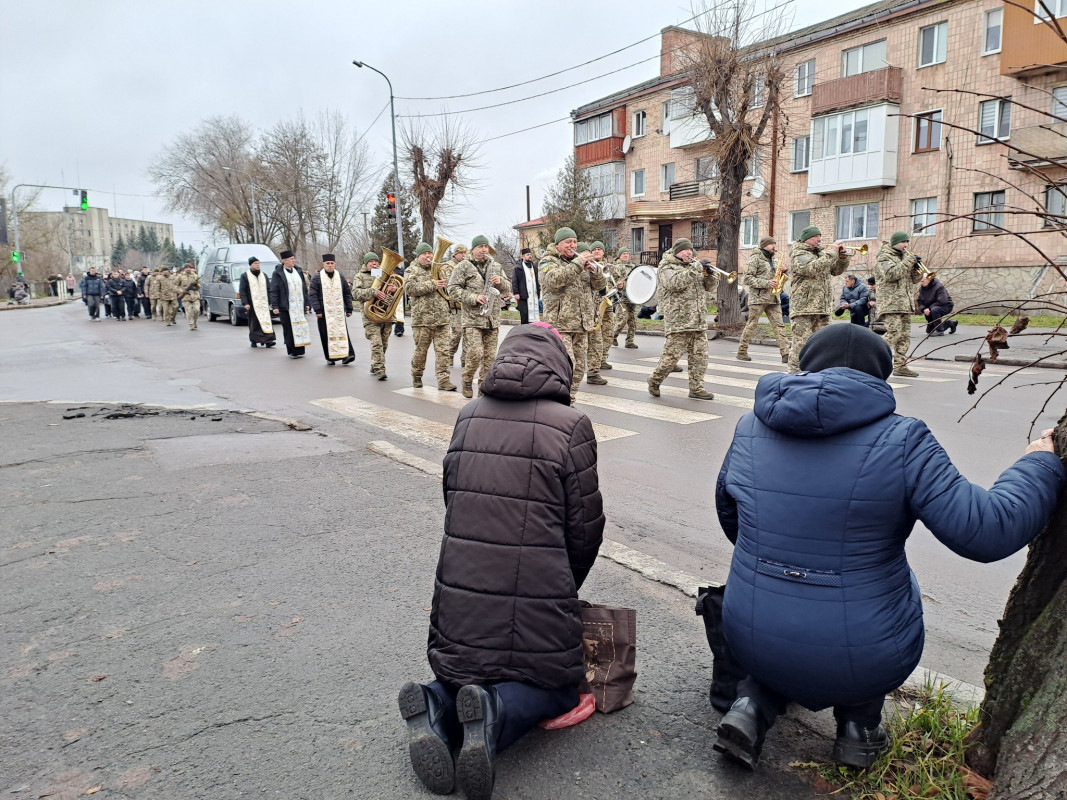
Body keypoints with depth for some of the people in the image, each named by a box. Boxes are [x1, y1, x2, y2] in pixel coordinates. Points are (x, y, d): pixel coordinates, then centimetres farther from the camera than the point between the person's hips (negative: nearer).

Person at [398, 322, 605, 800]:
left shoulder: (467, 416, 5)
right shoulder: (570, 425, -8)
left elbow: (454, 503, 11)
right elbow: (585, 528, -3)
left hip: (461, 606, 4)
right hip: (538, 609, -3)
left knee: (467, 671, 29)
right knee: (557, 689, 22)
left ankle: (436, 707, -6)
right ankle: (496, 713, -10)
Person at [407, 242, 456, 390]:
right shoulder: (412, 271, 5)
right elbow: (410, 288, -11)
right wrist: (432, 284, -16)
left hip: (442, 317, 3)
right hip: (422, 318, -3)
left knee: (442, 350, -2)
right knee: (420, 350, 4)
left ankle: (443, 380, -1)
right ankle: (416, 377, 23)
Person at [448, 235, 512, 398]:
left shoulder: (496, 267, 16)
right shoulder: (464, 267, 1)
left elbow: (508, 289, 20)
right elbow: (453, 289, -5)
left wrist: (500, 282, -3)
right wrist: (473, 298, -15)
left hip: (493, 319, 5)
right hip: (473, 319, -5)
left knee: (490, 355, 5)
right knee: (476, 353, -13)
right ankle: (467, 381, 9)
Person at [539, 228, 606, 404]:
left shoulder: (579, 261, 19)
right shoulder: (548, 262, 0)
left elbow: (599, 285, 13)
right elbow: (554, 280, -22)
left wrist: (594, 270, -7)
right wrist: (577, 264, -24)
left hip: (582, 324, 7)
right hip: (560, 324, -7)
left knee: (579, 368, 9)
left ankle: (569, 402, 20)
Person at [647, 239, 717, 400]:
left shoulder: (695, 265, 19)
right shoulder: (667, 267, 0)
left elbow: (711, 287, 16)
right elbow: (675, 283, -20)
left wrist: (710, 274, -5)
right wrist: (695, 270, -20)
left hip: (699, 321, 7)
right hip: (678, 321, -6)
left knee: (700, 356, 4)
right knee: (672, 355, -6)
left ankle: (696, 388, 10)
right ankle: (654, 381, 13)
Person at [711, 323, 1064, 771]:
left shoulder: (750, 428, -1)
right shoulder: (901, 440, -14)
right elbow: (988, 531, -14)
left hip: (752, 645, 2)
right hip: (863, 661, -2)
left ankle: (752, 705, 11)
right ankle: (859, 725, 24)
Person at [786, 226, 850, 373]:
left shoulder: (821, 253, 22)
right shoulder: (798, 254, -5)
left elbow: (836, 270, 24)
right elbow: (813, 269, -23)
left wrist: (843, 257, 6)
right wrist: (832, 252, -17)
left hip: (823, 308, 8)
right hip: (803, 308, -8)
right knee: (800, 344, -9)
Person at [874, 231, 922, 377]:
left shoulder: (905, 256, 22)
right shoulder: (884, 257, -2)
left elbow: (913, 280, 21)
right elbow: (891, 274, -21)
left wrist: (916, 268, 1)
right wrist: (908, 261, -16)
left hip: (905, 303, 8)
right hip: (891, 303, -8)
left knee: (905, 336, 6)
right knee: (893, 334, -17)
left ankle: (900, 366, 11)